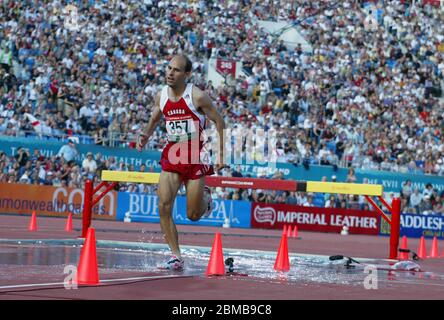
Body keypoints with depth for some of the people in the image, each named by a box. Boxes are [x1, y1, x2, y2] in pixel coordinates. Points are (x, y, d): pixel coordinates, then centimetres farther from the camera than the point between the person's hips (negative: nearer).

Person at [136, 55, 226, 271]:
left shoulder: (197, 97, -13)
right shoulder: (161, 96, 1)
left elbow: (219, 121, -4)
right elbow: (155, 119, 20)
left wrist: (220, 154, -8)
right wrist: (146, 136, -1)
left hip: (195, 156, -4)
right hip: (172, 154, 4)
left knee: (193, 215, 1)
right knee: (163, 205, -14)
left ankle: (205, 197, 39)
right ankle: (176, 256, -6)